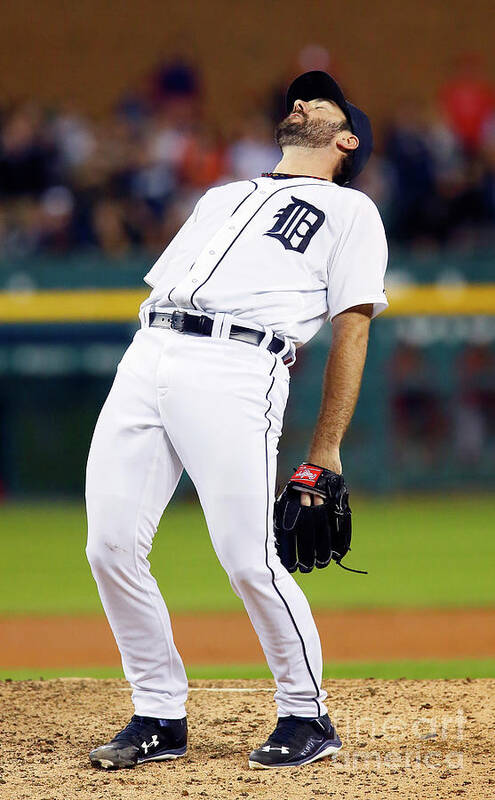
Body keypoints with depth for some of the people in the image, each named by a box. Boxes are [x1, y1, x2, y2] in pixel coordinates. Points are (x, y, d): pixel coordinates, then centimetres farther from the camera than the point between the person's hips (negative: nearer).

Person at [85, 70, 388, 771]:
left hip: (239, 369, -6)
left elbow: (351, 331, 6)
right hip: (147, 357, 6)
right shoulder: (221, 198, 33)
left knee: (248, 557, -14)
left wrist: (326, 452, -1)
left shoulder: (351, 211, 15)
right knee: (111, 547, -5)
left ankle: (307, 716, 4)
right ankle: (161, 718, 7)